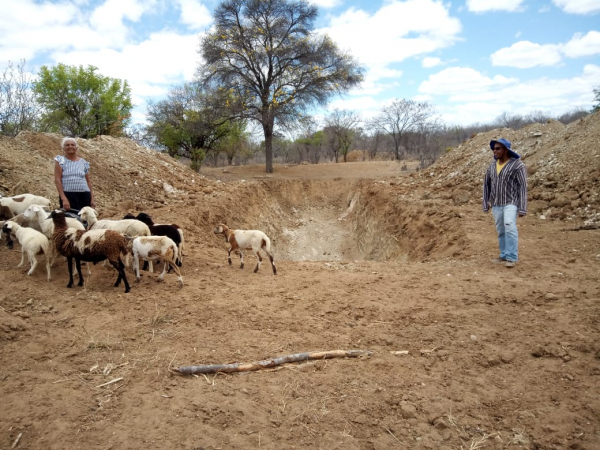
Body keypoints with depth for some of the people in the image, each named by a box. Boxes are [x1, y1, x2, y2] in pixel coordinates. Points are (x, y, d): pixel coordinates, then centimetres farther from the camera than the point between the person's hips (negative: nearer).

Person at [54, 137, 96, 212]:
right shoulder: (61, 161, 3)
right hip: (68, 195, -3)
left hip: (84, 195, 3)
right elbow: (57, 180, -4)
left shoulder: (83, 162, 12)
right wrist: (63, 198, -14)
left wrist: (92, 199, 7)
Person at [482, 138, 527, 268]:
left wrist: (522, 208, -15)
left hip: (511, 203, -6)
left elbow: (523, 186, -11)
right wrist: (485, 203, 12)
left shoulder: (517, 165, -8)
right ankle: (504, 255, 21)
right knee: (501, 231, 10)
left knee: (510, 227, -20)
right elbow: (486, 184, 15)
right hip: (496, 204, 6)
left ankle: (512, 257, -15)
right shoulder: (493, 165, 8)